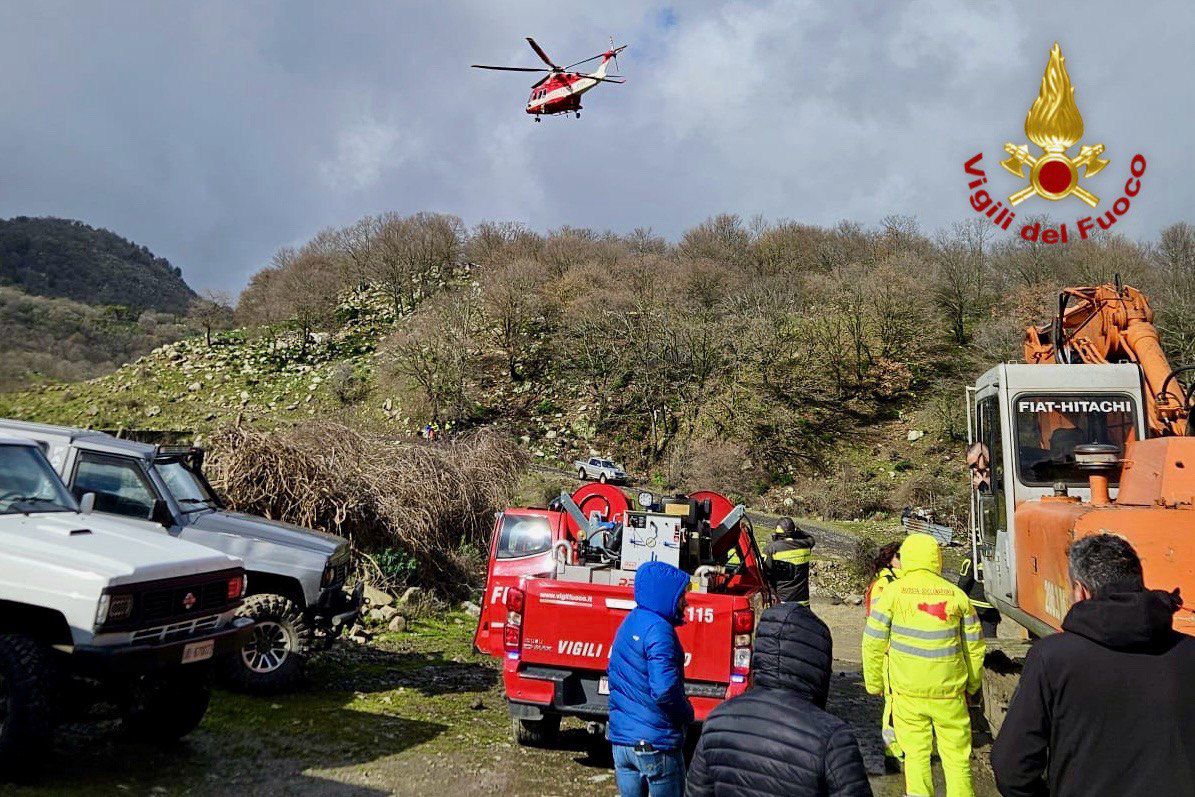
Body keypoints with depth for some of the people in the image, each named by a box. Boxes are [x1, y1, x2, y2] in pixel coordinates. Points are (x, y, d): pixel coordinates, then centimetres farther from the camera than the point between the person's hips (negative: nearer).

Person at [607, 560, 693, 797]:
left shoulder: (628, 623, 10)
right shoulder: (658, 629, -19)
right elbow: (664, 691, -26)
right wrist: (687, 714, -9)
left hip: (620, 739, 8)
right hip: (656, 744, -8)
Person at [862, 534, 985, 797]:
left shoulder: (893, 592, -6)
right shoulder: (957, 595, 1)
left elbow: (874, 642, -3)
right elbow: (974, 645, 8)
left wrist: (874, 683, 9)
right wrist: (971, 685, 21)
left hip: (908, 691, -1)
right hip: (949, 691, 1)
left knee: (916, 754, 12)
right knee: (957, 756, 12)